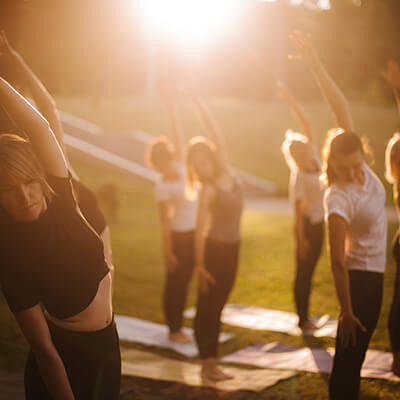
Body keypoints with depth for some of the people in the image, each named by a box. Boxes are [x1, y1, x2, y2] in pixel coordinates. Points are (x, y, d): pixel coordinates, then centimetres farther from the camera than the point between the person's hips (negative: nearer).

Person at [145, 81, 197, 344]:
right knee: (175, 282, 5)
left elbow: (178, 136, -4)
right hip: (179, 236, -7)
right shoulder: (163, 187, -16)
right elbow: (165, 221, -16)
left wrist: (171, 105, -12)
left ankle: (178, 325, 28)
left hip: (193, 234, 7)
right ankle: (174, 329, 17)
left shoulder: (181, 168, 1)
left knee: (184, 282, 16)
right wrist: (169, 253, -15)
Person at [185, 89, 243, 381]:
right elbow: (200, 229, -14)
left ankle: (211, 360, 19)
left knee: (218, 304, 11)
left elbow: (216, 133, -3)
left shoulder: (227, 173, 2)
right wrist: (200, 265, -17)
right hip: (214, 247, -7)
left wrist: (199, 101, -5)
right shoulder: (207, 190, -12)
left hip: (232, 247, 7)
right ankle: (208, 362, 4)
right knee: (208, 305, -1)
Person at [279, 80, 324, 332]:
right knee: (303, 271, 2)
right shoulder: (299, 177, -17)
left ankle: (305, 317, 24)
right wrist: (301, 239, -17)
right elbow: (298, 210, -17)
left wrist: (293, 103, -1)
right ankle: (302, 319, 12)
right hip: (307, 225, -7)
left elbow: (307, 127, 2)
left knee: (309, 271, 14)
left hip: (318, 224, 7)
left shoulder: (315, 163, 2)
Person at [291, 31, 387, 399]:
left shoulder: (357, 161, -9)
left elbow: (342, 108, -8)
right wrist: (346, 311, -20)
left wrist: (316, 66, -16)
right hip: (360, 275, -8)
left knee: (353, 354, 19)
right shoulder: (338, 200, -28)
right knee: (350, 352, 1)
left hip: (374, 273, 8)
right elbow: (338, 261, -25)